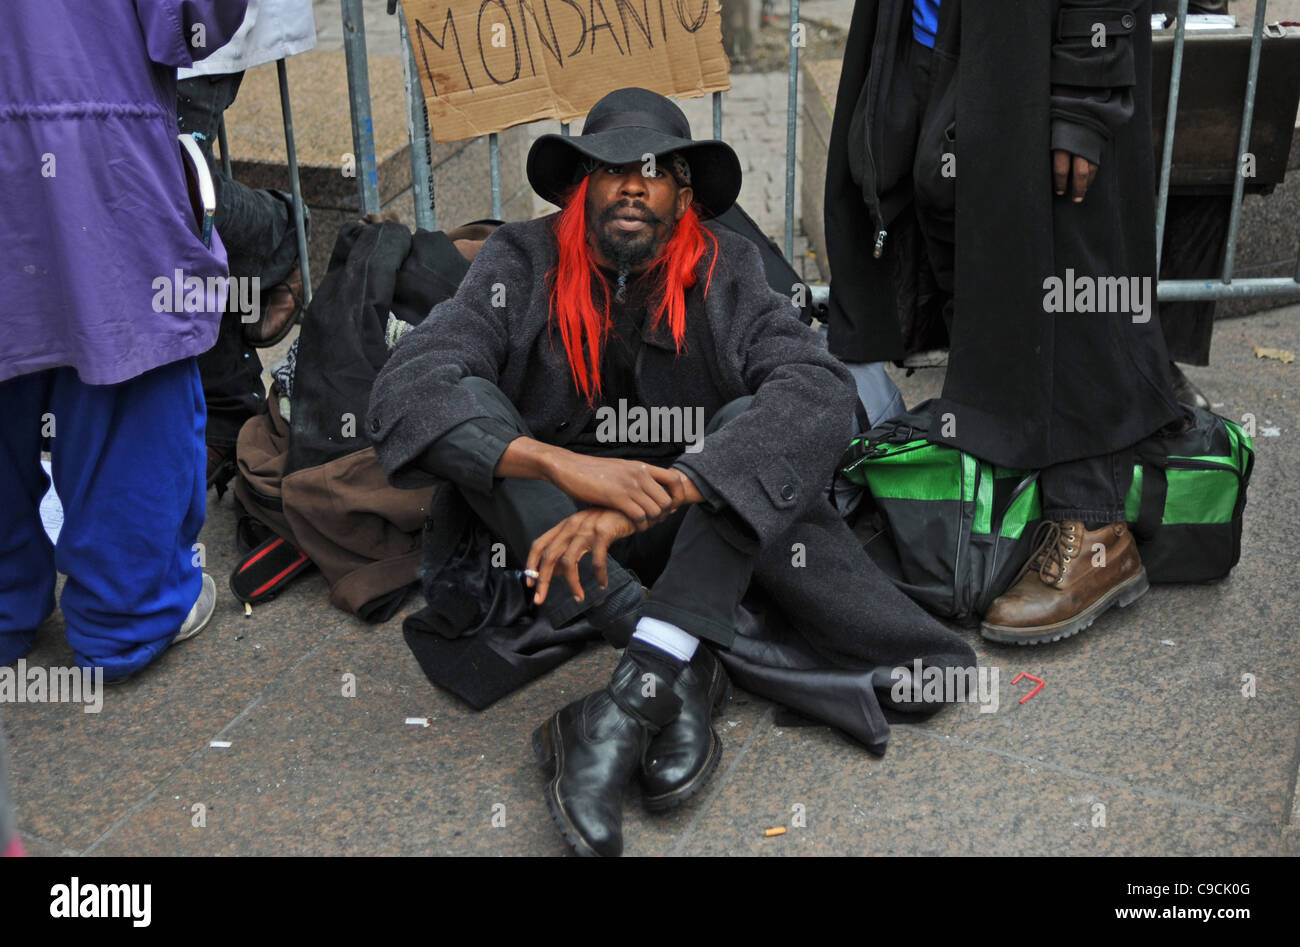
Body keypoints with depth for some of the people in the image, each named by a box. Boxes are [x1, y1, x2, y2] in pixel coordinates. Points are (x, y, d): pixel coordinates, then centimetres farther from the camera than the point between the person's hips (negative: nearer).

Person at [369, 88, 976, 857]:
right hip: (550, 527, 0)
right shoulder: (524, 266, -9)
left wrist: (658, 492, -43)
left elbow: (822, 391, -28)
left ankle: (638, 690, -39)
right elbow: (409, 386, -25)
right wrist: (560, 464, -42)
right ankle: (685, 669, -33)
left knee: (765, 414, -26)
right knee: (469, 410, -25)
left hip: (701, 533, 0)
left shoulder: (727, 272, -9)